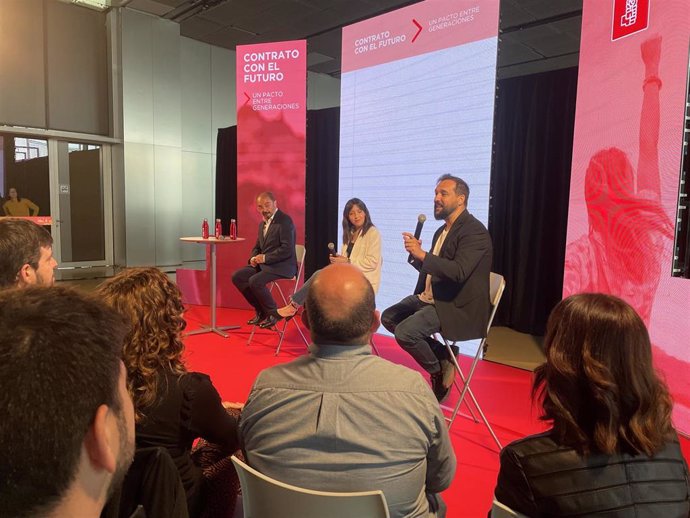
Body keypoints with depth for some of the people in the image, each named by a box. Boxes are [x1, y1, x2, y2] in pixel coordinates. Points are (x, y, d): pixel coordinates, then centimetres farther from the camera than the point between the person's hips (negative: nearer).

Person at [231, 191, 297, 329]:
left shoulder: (285, 221, -12)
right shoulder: (262, 224, 16)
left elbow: (287, 249, -20)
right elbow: (257, 247, 24)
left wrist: (265, 258, -19)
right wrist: (253, 258, 1)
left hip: (282, 266, -9)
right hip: (264, 264, 9)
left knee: (255, 281, -28)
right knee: (237, 277, -3)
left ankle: (273, 313, -6)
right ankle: (261, 311, 7)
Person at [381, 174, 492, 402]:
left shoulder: (474, 231, -14)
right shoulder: (442, 231, 14)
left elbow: (459, 272, -27)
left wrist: (422, 254, -27)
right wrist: (415, 254, -1)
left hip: (458, 307, -10)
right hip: (429, 298, 10)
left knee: (405, 332, -24)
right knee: (388, 317, 7)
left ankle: (440, 369, 5)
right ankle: (443, 356, 8)